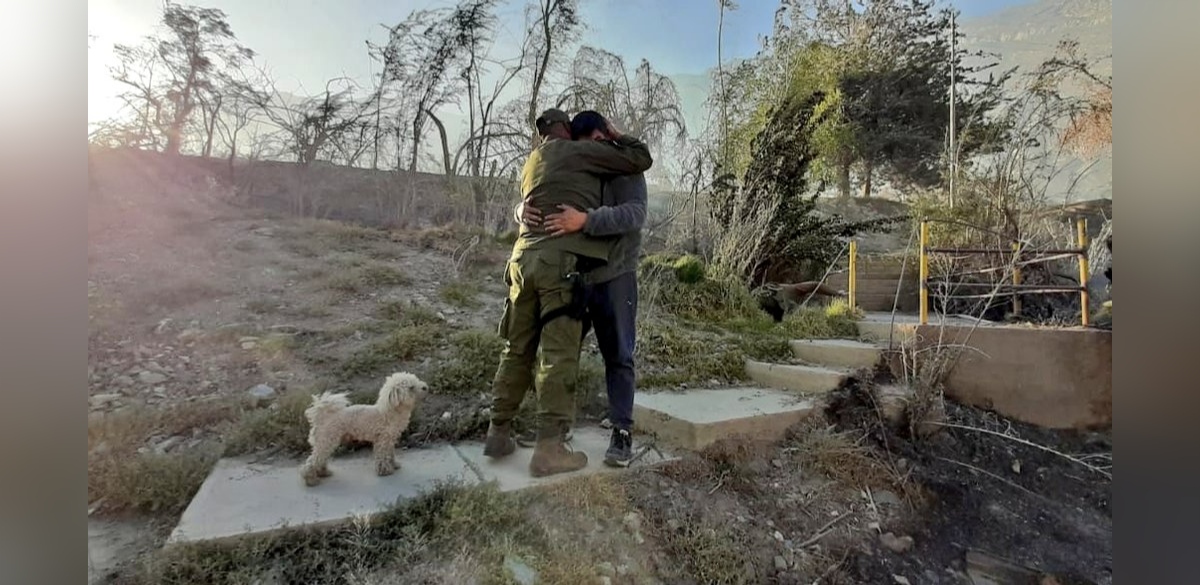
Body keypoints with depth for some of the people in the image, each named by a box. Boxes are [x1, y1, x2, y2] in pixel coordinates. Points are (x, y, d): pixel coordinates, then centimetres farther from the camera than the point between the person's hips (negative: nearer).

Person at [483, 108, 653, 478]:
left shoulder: (532, 163, 26)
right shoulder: (579, 151, 5)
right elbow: (641, 159, 7)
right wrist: (616, 136, 25)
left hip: (524, 258, 7)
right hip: (563, 261, -7)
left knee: (518, 349, 13)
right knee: (558, 355, -5)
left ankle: (498, 433, 21)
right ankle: (548, 449, -1)